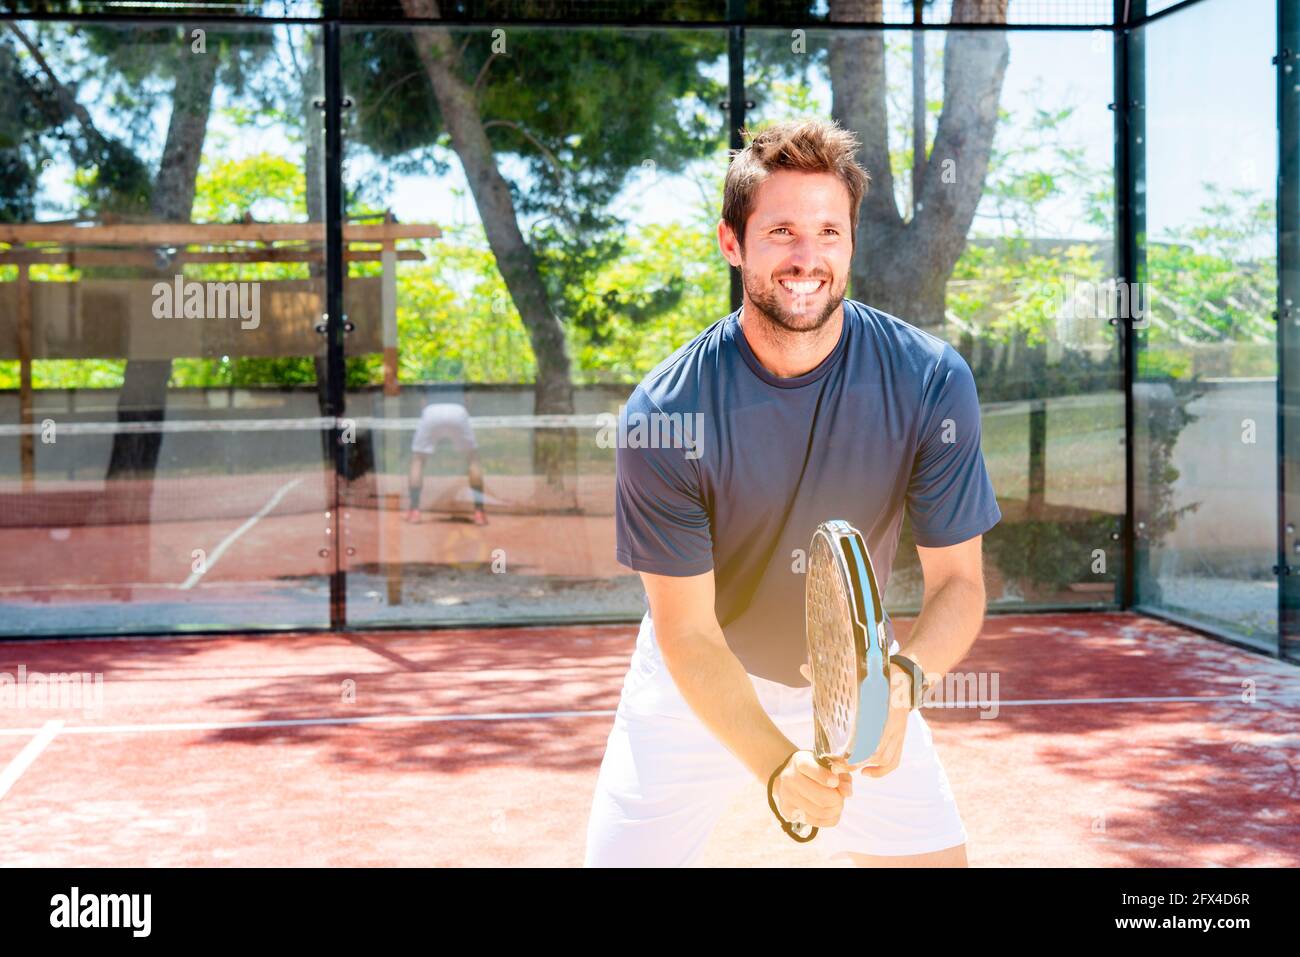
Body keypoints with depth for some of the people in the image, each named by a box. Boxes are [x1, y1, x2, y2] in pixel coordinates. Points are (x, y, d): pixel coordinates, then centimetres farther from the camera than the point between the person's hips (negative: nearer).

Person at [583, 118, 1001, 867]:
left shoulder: (931, 383, -19)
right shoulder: (664, 413, -24)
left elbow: (958, 580, -15)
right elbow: (688, 630, -21)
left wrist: (904, 678, -36)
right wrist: (777, 764, -36)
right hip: (702, 690, -1)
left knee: (940, 857, 1)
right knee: (620, 859, -3)